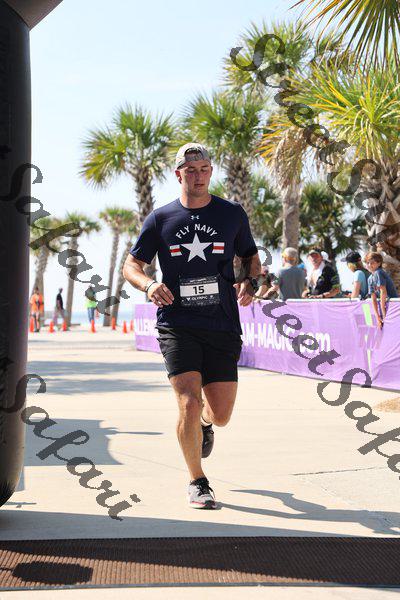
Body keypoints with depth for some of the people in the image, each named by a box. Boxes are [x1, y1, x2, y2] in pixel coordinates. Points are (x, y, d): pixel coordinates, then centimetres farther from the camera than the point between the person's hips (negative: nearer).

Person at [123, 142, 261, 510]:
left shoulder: (232, 214, 8)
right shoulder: (161, 218, 5)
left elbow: (252, 258, 18)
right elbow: (132, 265, 10)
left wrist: (249, 282, -4)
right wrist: (149, 285, -11)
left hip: (222, 327, 2)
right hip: (177, 325, -1)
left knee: (221, 414, 4)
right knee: (190, 403, -15)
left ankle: (204, 425, 45)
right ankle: (197, 482, 8)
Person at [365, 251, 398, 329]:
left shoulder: (378, 273, -15)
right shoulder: (370, 279, 8)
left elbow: (383, 292, -19)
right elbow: (373, 299, 5)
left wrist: (383, 313, -16)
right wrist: (377, 317, -3)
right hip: (383, 304, 8)